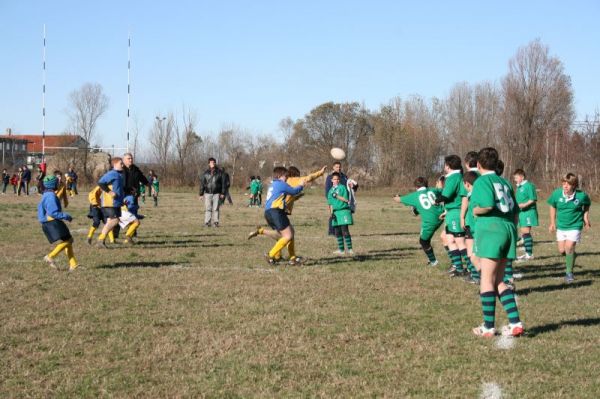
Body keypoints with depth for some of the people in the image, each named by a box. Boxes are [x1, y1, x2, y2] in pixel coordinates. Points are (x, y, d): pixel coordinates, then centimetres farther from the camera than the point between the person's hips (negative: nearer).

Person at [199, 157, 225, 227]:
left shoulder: (219, 172, 4)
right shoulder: (205, 173, 4)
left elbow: (223, 183, 6)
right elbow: (202, 184, 6)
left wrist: (222, 193, 1)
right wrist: (201, 194, 1)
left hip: (216, 193, 0)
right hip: (207, 193, 0)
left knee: (215, 208, -1)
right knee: (208, 208, -2)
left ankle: (215, 222, 3)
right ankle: (207, 222, 1)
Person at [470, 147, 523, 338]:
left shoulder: (482, 181, -5)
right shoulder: (505, 182, 18)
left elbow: (488, 205, -21)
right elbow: (516, 212, 18)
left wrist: (476, 210, -2)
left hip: (490, 229, -7)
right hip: (508, 229, 8)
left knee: (487, 280, -1)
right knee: (498, 281, 14)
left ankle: (488, 327, 1)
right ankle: (515, 323, 7)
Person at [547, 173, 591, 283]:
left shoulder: (582, 196, -16)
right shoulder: (557, 193, -12)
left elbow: (587, 205, 7)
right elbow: (552, 206, 6)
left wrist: (586, 218, -1)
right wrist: (552, 222, 7)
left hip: (575, 226, -3)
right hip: (561, 226, 4)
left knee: (569, 247, -16)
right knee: (562, 250, 7)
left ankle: (569, 273, -1)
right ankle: (571, 258, 42)